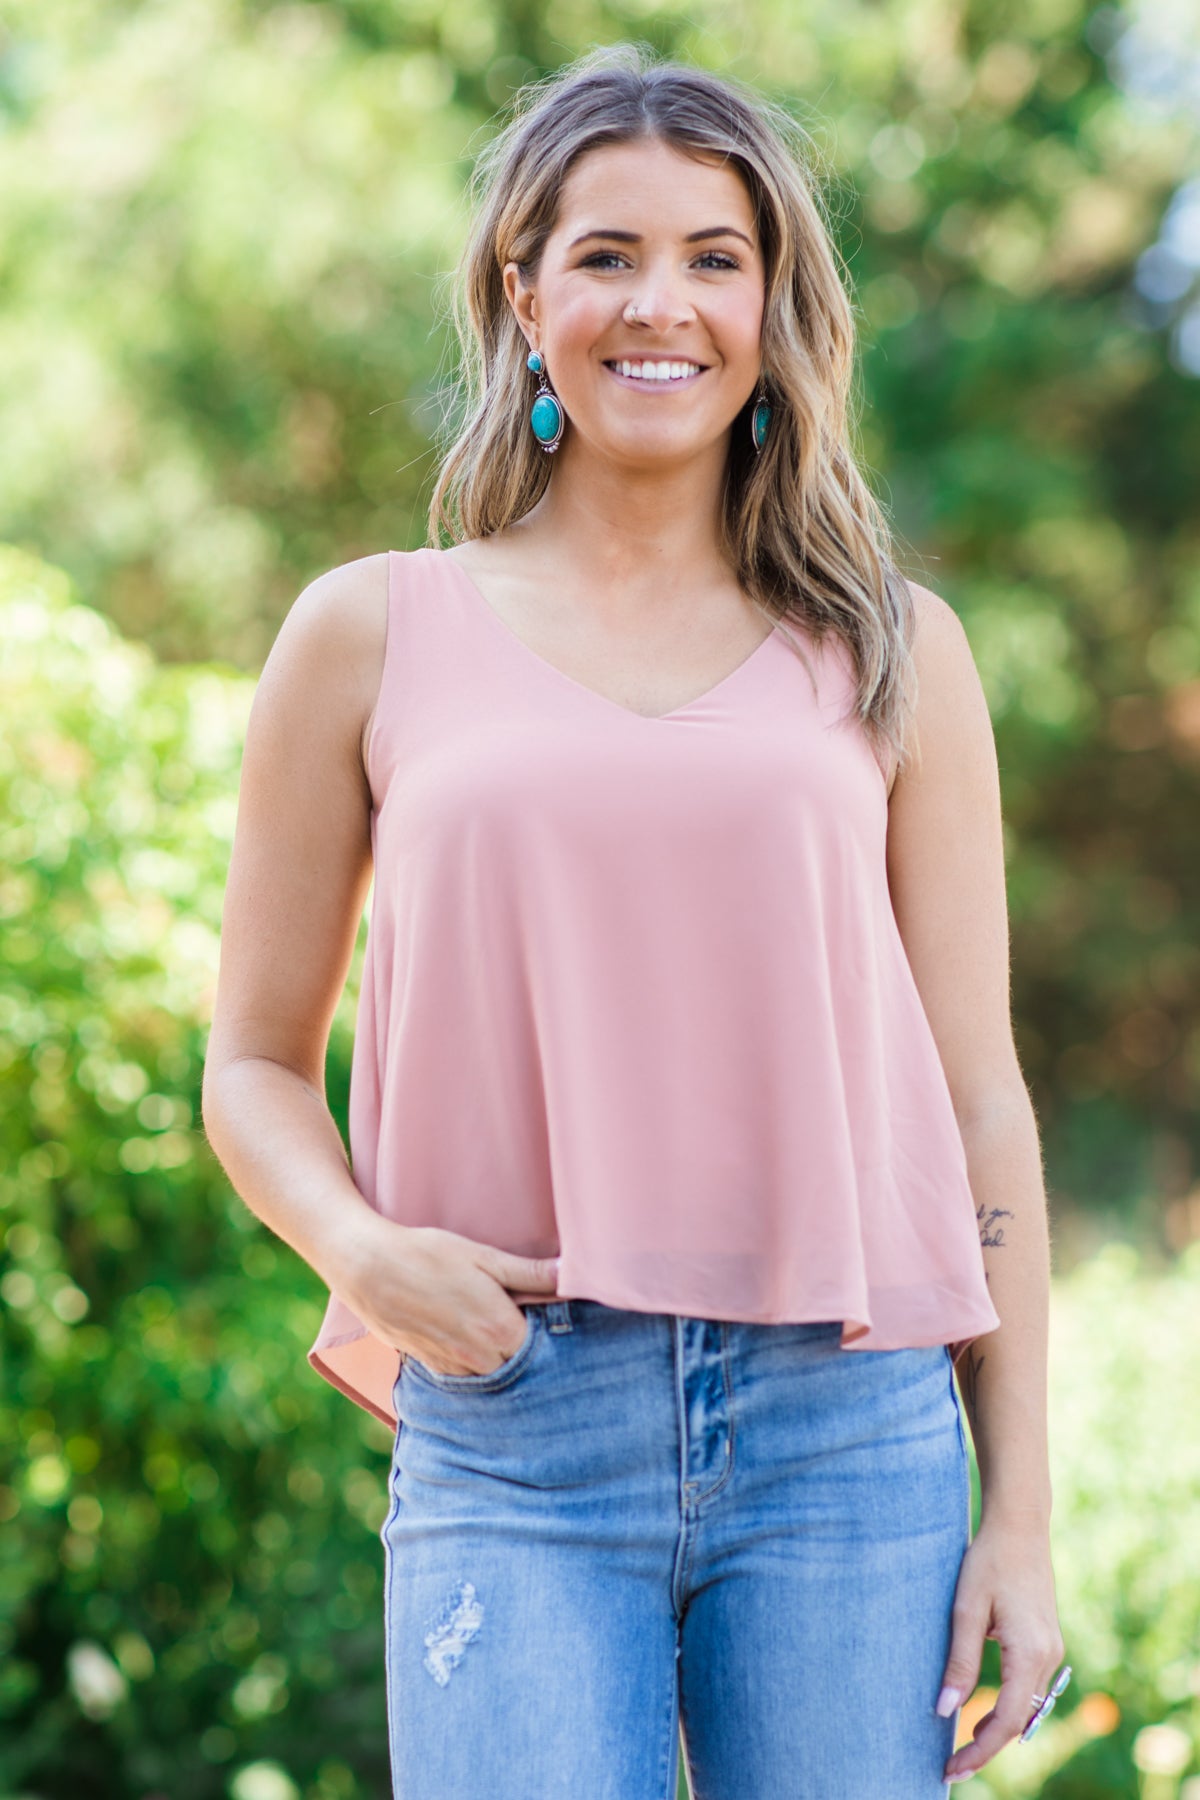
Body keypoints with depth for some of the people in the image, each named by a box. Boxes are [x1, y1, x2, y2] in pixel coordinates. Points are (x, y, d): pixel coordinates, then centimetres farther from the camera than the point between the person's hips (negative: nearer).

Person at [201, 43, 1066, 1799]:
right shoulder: (375, 637, 8)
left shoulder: (888, 652, 10)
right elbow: (256, 1066, 12)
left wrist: (1022, 1511, 5)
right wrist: (362, 1248, -9)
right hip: (510, 1451, -1)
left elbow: (978, 1099, 10)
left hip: (851, 1438, 1)